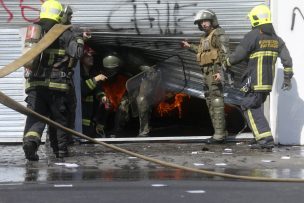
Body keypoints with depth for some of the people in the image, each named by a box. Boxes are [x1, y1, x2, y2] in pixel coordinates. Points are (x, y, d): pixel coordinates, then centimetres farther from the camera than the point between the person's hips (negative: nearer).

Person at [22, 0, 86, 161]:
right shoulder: (65, 33, -1)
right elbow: (76, 54, -9)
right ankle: (61, 149, 19)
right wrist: (80, 40, 9)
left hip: (34, 83, 3)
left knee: (35, 116, -1)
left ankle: (30, 140, -28)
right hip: (57, 84, -3)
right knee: (60, 117, 12)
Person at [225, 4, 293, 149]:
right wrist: (287, 79, 14)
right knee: (256, 108, 18)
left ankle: (266, 139, -15)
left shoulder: (253, 35, -11)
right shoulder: (276, 38, 11)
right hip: (268, 82, 8)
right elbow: (287, 59, 9)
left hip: (255, 82, -8)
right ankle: (262, 139, 15)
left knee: (252, 110, -4)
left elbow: (238, 55, -9)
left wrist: (227, 62, 10)